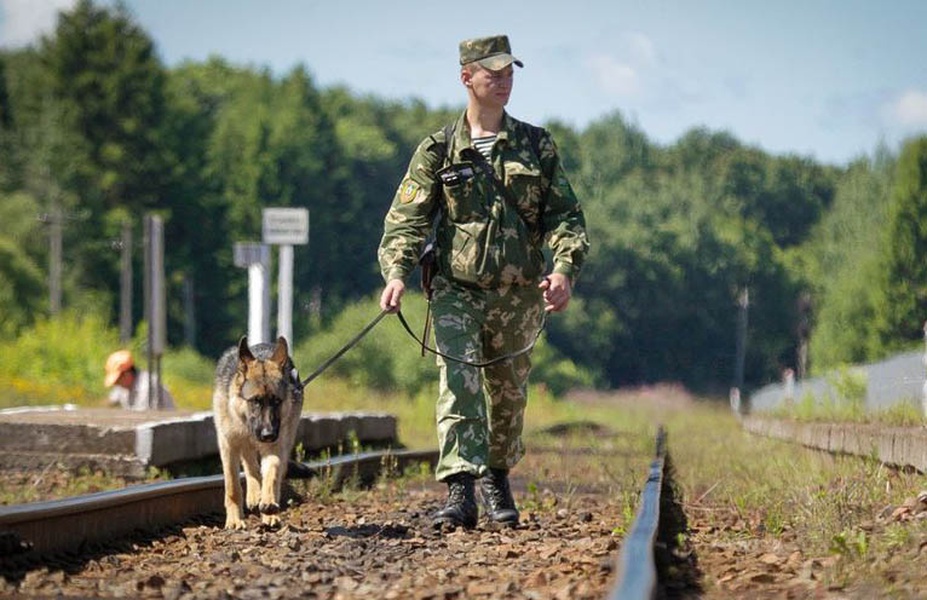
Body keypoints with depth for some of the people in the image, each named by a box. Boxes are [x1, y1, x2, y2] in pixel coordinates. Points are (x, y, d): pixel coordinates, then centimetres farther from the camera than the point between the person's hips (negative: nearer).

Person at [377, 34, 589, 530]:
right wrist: (396, 273, -22)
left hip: (518, 294, 2)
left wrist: (564, 269, -14)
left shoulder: (537, 146, 7)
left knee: (508, 393, 13)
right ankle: (460, 493, -25)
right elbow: (406, 219, -4)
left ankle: (498, 478, 34)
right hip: (456, 290, -2)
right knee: (459, 385, -17)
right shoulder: (438, 150, 2)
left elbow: (564, 214, 4)